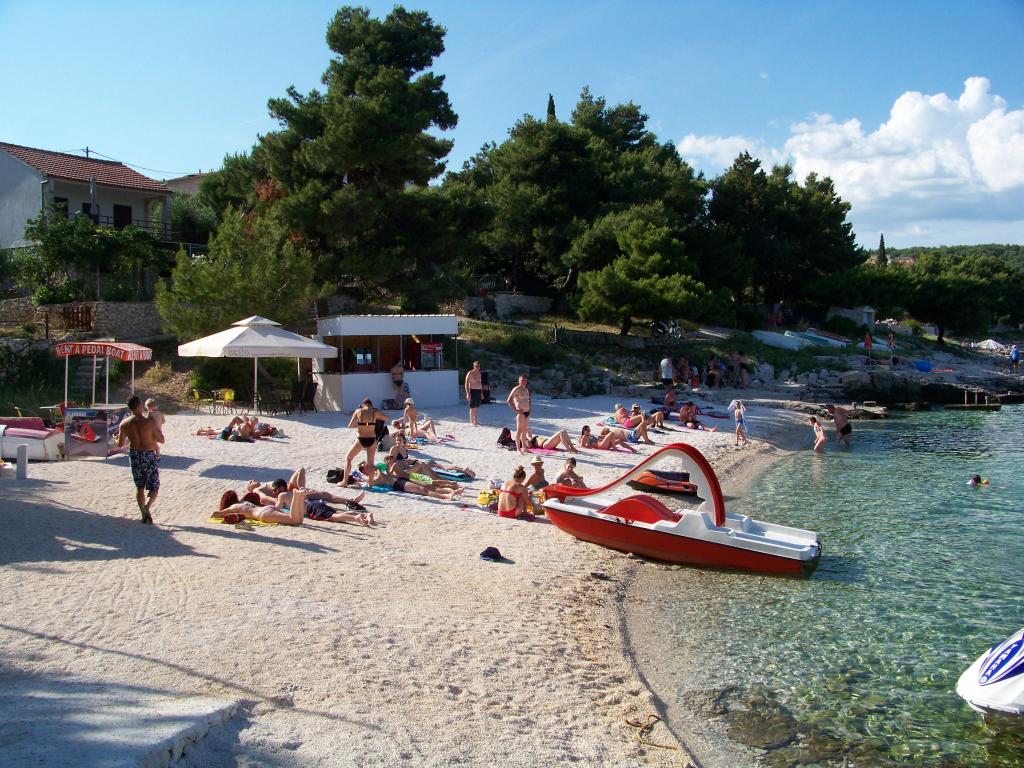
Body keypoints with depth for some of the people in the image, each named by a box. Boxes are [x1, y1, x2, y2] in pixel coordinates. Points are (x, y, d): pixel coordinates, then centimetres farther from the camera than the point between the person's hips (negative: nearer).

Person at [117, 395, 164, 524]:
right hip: (149, 456, -3)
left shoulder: (124, 424, -4)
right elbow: (161, 440, -11)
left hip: (134, 456, 4)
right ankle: (147, 507, -19)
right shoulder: (150, 421, -16)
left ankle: (143, 513, 14)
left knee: (139, 487, 17)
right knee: (154, 487, 6)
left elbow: (120, 444, 3)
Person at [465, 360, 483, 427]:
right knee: (472, 407, -5)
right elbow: (466, 384, -11)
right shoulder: (470, 373, -8)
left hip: (479, 391, 7)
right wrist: (468, 393, -18)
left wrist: (482, 393, 20)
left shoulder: (479, 373, 14)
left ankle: (475, 422, 17)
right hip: (473, 391, -7)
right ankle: (471, 422, -1)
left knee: (476, 408, 10)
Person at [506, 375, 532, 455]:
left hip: (527, 412, 8)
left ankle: (524, 447, 21)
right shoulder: (516, 389, -9)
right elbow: (509, 401, -15)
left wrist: (529, 408, 16)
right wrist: (515, 410, -17)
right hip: (520, 412, -8)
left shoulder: (526, 390, 16)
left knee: (525, 430, 12)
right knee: (519, 430, -6)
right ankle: (518, 448, -3)